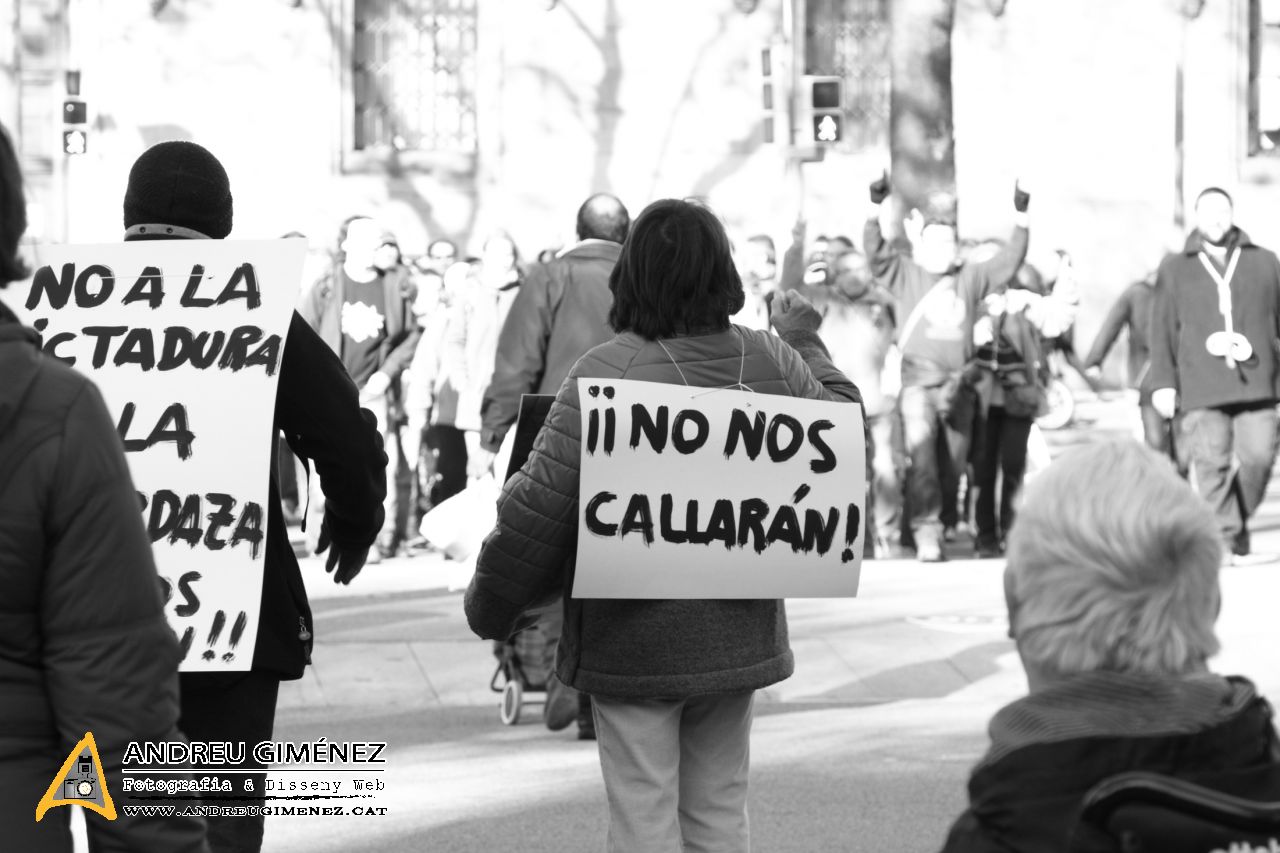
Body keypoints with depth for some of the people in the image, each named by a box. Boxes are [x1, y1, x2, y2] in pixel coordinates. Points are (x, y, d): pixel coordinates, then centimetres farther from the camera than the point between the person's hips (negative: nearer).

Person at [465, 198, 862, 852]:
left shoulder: (607, 372, -15)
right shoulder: (773, 362, -2)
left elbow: (539, 504, -15)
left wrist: (489, 608, -2)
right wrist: (807, 344, 32)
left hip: (633, 642, -4)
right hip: (737, 635, 4)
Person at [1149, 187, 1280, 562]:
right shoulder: (1175, 269, 12)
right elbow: (1163, 330, 10)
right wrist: (1163, 383, 3)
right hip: (1202, 388, -1)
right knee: (1211, 464, -9)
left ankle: (1239, 518, 15)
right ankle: (1225, 537, -6)